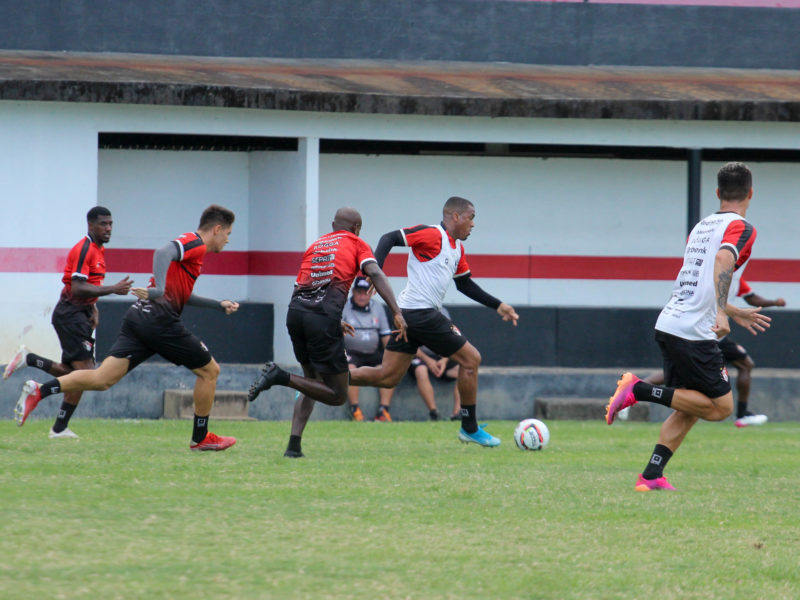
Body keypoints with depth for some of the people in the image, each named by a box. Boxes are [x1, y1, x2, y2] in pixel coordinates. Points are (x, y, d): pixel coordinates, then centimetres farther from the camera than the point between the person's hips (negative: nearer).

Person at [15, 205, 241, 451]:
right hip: (160, 319, -9)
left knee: (101, 379, -2)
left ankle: (38, 391, -15)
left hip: (138, 318, 9)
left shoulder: (190, 245, 28)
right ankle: (201, 438, 14)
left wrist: (219, 305, 41)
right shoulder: (194, 244, -2)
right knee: (209, 370, 7)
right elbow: (163, 253, -22)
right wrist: (158, 289, -34)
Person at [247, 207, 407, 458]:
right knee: (337, 395, 1)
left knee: (313, 382, 23)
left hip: (295, 312, 6)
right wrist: (396, 312, -9)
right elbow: (375, 274, -3)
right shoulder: (357, 245, 14)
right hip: (323, 317, -6)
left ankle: (294, 445, 8)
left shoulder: (315, 245, 28)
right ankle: (281, 376, -17)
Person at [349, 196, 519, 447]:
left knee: (386, 377, 7)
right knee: (470, 359, 0)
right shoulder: (432, 235, -11)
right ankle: (470, 428, 9)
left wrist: (498, 306, 26)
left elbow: (464, 284, 29)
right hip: (421, 312, -10)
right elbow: (390, 238, -14)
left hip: (408, 314, 10)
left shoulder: (457, 248, 18)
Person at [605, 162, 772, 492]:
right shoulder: (740, 228, -6)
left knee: (689, 409, 15)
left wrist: (737, 313, 37)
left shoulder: (701, 227, 20)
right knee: (720, 407, -1)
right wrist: (722, 313, -33)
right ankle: (640, 390, -9)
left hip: (669, 325, 8)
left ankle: (651, 475, 5)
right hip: (694, 331, -8)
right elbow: (723, 260, -27)